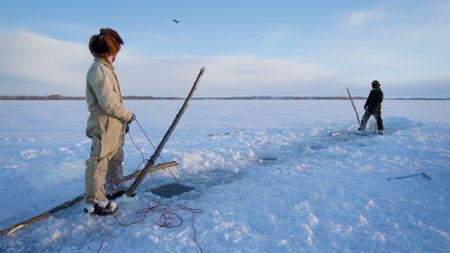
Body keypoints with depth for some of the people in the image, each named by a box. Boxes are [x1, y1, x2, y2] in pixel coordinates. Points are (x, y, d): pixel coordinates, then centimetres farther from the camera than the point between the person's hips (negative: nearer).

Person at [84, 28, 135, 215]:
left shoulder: (106, 68, 13)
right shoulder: (99, 70, -19)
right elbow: (109, 103, -24)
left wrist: (123, 120, 14)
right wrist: (128, 116, -11)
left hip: (115, 125, 10)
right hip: (105, 126, -10)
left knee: (116, 157, 23)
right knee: (99, 162, 0)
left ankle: (114, 187, 40)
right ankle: (94, 201, 12)